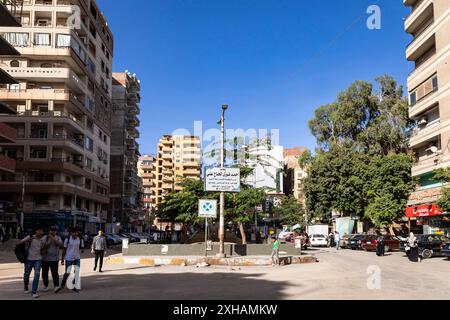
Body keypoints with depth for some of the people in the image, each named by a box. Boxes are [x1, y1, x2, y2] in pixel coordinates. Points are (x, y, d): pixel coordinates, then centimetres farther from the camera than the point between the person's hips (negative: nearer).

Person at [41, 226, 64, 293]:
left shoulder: (58, 238, 3)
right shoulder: (45, 237, 2)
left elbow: (61, 245, -13)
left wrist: (53, 239, -18)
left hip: (54, 259, -1)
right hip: (45, 258, 1)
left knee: (55, 273, -10)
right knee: (45, 273, 9)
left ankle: (56, 286, -15)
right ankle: (45, 286, 23)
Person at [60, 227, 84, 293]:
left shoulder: (80, 240, -1)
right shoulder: (67, 239, -5)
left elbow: (81, 248, 9)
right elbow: (64, 249, 2)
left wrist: (81, 250, -16)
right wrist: (62, 259, 2)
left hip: (77, 258, 1)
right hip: (68, 258, -1)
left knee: (77, 272, -4)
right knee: (67, 272, 0)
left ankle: (76, 287, 5)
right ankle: (63, 284, 22)